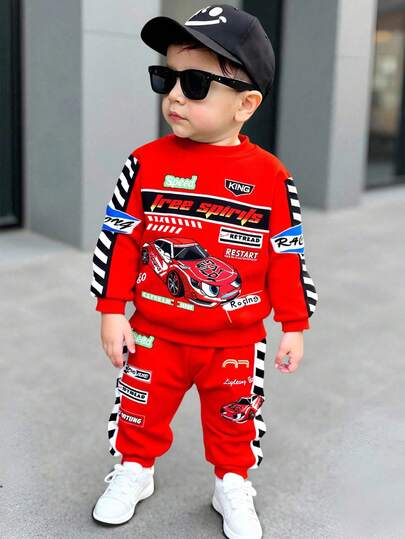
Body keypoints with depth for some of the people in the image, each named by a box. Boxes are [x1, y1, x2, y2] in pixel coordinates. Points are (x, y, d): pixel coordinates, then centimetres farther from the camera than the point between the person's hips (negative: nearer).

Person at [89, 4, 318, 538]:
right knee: (140, 410, 16)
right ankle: (133, 470, 43)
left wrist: (294, 326, 0)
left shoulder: (271, 178, -11)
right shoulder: (146, 163, -9)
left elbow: (287, 257, -3)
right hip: (155, 332, 1)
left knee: (235, 419, 16)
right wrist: (112, 312, -3)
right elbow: (119, 240, -3)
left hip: (236, 340, 0)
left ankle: (232, 485, 41)